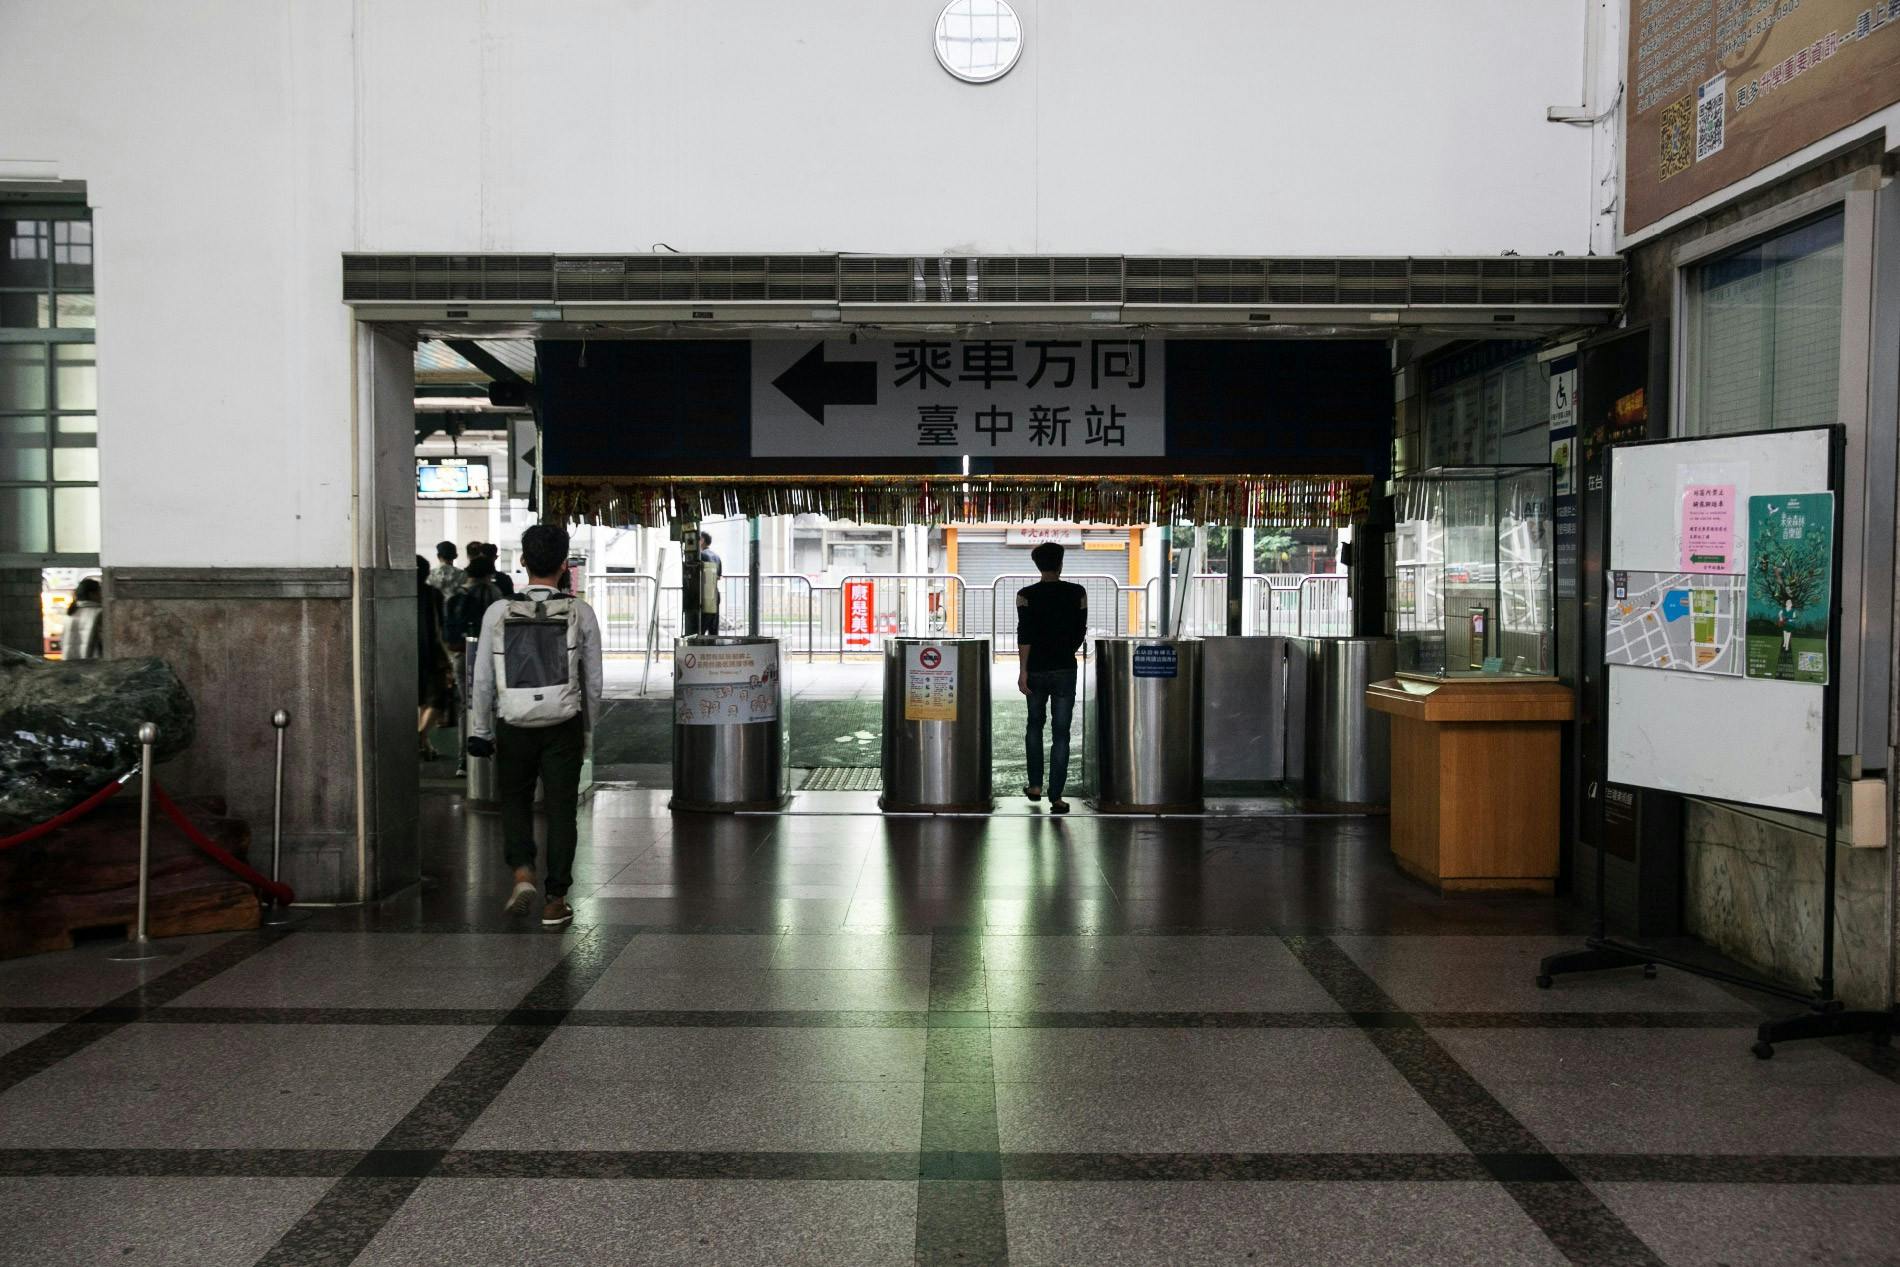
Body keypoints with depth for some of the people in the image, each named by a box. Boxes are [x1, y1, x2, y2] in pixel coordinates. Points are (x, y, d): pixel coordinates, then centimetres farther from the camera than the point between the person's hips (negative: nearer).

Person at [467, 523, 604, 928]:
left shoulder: (498, 613, -4)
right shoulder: (580, 613, -4)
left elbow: (483, 680, -2)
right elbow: (593, 681, 1)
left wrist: (481, 731, 8)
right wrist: (588, 729, 13)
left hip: (513, 726, 0)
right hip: (563, 725, 0)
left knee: (514, 800, 19)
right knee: (561, 809, 7)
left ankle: (522, 872, -1)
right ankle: (555, 902, 8)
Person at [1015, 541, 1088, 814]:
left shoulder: (1026, 595, -5)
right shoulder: (1077, 593, -1)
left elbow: (1024, 635, -12)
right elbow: (1081, 632, 5)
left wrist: (1023, 670, -11)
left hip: (1036, 669, 1)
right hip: (1065, 669, 0)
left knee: (1035, 725, 21)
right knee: (1061, 732, 0)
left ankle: (1035, 785, 22)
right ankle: (1056, 797, -4)